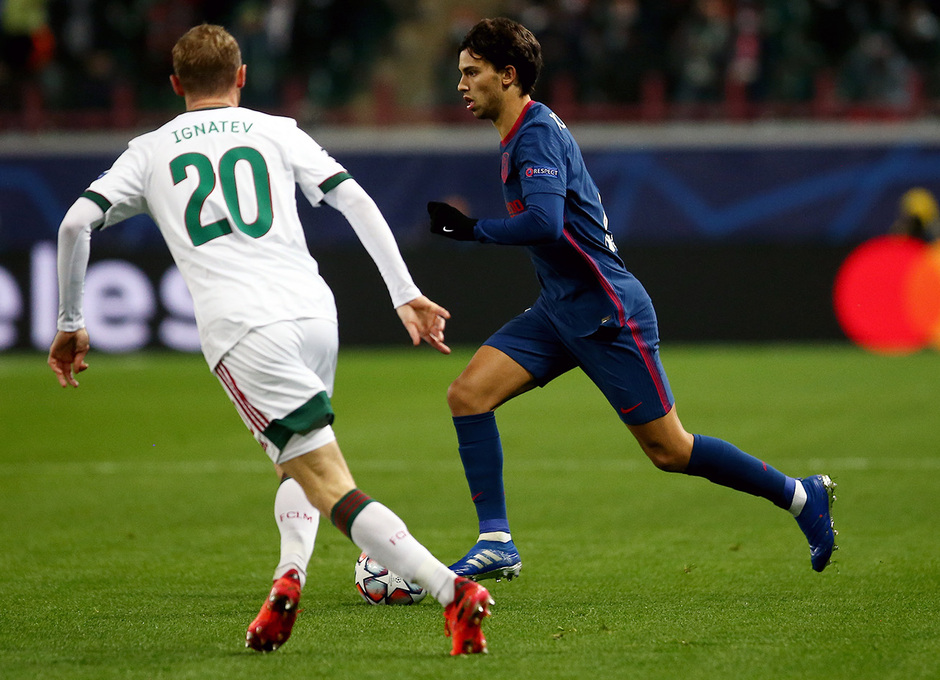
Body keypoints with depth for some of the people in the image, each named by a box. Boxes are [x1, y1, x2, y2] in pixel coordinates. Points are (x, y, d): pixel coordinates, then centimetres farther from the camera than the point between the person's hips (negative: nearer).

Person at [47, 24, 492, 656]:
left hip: (242, 328, -3)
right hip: (315, 313, 3)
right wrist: (405, 294, 6)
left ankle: (452, 589, -27)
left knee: (334, 489, -10)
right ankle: (289, 575, 0)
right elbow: (355, 201, 8)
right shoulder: (277, 132, 20)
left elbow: (76, 224, 9)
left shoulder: (149, 151, 19)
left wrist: (70, 324, 19)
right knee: (301, 467, 27)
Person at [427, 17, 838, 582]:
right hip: (562, 310, 10)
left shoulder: (537, 134, -18)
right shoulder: (523, 133, 12)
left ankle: (803, 496, 14)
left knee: (669, 451, -2)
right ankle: (497, 544, -5)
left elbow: (544, 223, -32)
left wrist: (473, 229, -23)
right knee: (468, 394, -6)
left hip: (607, 313, -10)